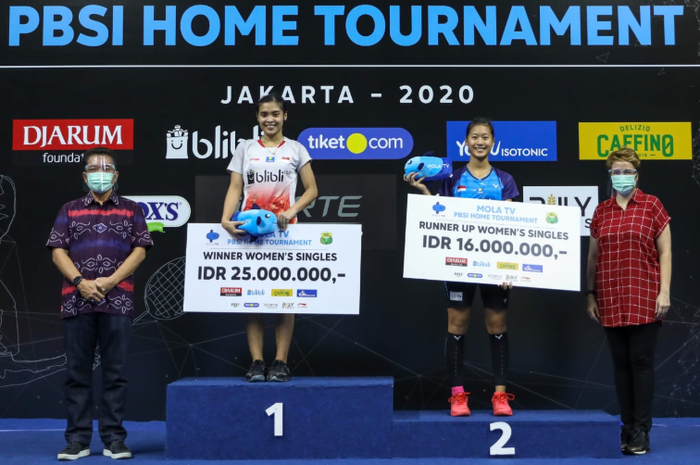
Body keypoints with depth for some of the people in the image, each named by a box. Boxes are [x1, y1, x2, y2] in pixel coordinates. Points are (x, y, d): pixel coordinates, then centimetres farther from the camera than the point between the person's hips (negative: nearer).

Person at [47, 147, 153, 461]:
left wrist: (111, 281, -10)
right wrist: (80, 282, -10)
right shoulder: (69, 210, 14)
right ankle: (77, 440, 10)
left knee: (115, 373, 1)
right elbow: (58, 251, 5)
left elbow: (139, 250, 2)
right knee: (77, 372, 3)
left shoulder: (131, 210, 11)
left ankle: (114, 439, 7)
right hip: (77, 301, 1)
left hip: (117, 301, -1)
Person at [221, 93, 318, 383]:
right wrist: (225, 219, -14)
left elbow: (312, 190, 4)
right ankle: (256, 362, 1)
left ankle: (281, 362, 1)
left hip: (284, 231, -1)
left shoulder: (296, 149, 8)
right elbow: (235, 189, 3)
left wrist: (292, 210, -14)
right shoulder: (245, 149, 10)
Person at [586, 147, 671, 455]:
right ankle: (627, 427, 16)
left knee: (641, 361, -2)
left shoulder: (651, 206, 1)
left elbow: (665, 252, -1)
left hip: (644, 298, -3)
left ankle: (641, 431, 5)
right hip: (611, 300, 3)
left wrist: (664, 291, -8)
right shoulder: (601, 212, 10)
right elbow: (593, 256, 14)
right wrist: (590, 295, 10)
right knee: (621, 363, 8)